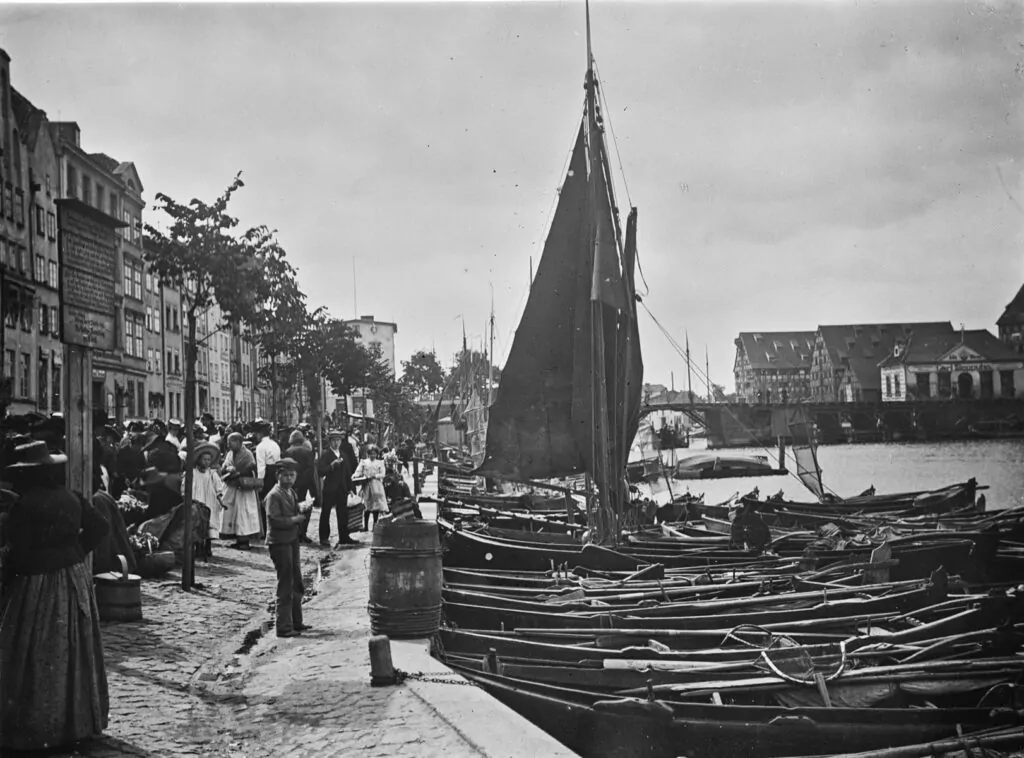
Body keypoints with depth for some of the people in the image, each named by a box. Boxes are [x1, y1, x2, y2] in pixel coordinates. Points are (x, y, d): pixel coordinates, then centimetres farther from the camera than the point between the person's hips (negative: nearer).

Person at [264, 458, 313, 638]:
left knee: (297, 584, 17)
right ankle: (284, 627, 1)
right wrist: (296, 519, -16)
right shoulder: (274, 495, -15)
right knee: (285, 586, -5)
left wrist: (301, 509, -2)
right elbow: (276, 521, -23)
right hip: (279, 543, -9)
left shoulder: (291, 492, 12)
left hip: (292, 541, 9)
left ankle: (296, 622, 29)